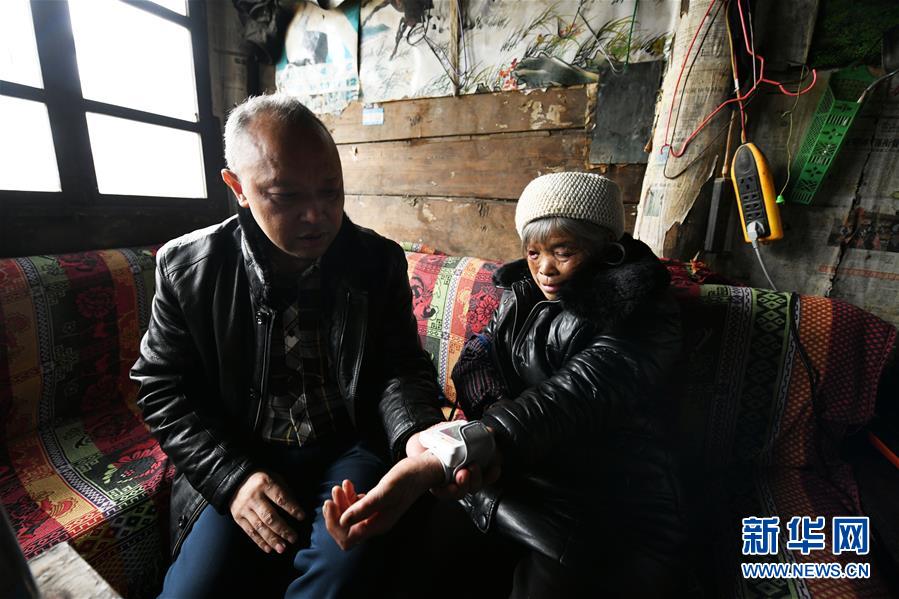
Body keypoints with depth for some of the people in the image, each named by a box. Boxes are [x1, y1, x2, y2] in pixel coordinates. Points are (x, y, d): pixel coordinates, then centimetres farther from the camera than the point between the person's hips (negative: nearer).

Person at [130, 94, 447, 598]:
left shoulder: (380, 261, -6)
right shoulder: (186, 267, -5)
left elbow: (403, 368, -4)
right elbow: (162, 387, 1)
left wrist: (415, 435, -25)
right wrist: (231, 476, -11)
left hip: (351, 447, 0)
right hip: (240, 459, 1)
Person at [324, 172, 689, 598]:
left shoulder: (642, 315, -11)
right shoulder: (522, 295, 8)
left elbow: (570, 397, -28)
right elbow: (474, 362, 0)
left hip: (604, 525, -3)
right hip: (504, 490, 4)